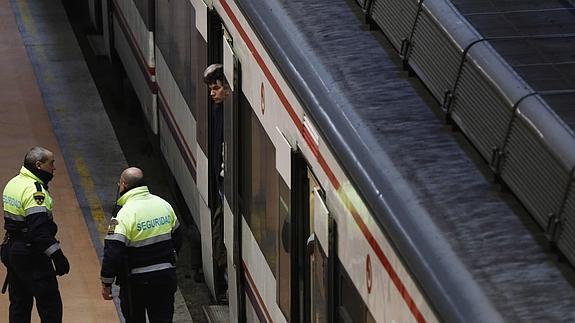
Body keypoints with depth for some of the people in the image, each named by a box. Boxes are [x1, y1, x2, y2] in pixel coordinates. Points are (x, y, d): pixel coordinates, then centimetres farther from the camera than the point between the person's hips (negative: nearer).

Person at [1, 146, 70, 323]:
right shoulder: (35, 190, -20)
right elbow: (39, 230, -27)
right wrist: (58, 256, -25)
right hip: (30, 254, -10)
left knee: (19, 303, 15)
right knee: (50, 305, -4)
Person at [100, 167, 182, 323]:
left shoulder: (125, 214, -19)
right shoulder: (164, 205, 2)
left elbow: (113, 253, -22)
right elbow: (177, 237, 15)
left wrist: (106, 283, -12)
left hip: (136, 281, -5)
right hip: (166, 277, 5)